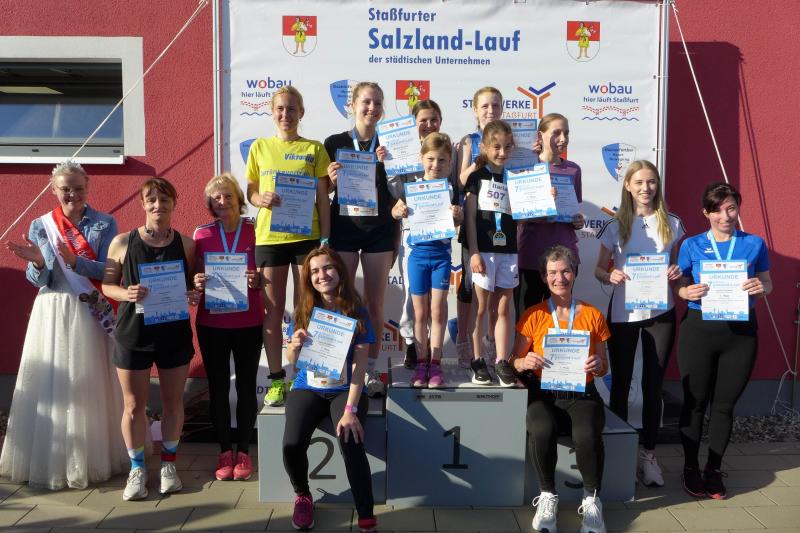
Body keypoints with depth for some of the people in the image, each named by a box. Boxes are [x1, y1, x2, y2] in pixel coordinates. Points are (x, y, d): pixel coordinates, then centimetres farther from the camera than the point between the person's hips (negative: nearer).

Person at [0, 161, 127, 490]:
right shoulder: (39, 226, 6)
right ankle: (51, 460, 14)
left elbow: (110, 272, -7)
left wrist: (74, 260, -22)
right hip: (53, 315, 1)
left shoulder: (104, 224, 2)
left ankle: (94, 457, 18)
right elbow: (39, 281, 3)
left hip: (93, 314, -1)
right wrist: (37, 262, -18)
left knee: (92, 386, 4)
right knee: (52, 386, 2)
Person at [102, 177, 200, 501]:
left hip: (175, 333, 1)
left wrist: (194, 295, -12)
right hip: (132, 333, -1)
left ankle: (168, 463, 30)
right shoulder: (122, 242, -3)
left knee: (173, 402, 11)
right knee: (134, 405, 7)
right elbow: (107, 284, 2)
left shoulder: (186, 244, 1)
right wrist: (126, 294, -18)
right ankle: (137, 468, 25)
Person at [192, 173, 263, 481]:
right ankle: (225, 451, 21)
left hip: (249, 323, -1)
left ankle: (243, 451, 19)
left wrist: (258, 281, -20)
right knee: (217, 387, 7)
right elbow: (194, 278, 10)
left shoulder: (255, 231, -1)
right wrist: (196, 284, -13)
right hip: (211, 323, 1)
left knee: (246, 386, 7)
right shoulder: (201, 234, 3)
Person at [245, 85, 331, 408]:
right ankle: (277, 379, 17)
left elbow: (323, 199, 4)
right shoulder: (260, 147, 9)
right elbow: (250, 191, 11)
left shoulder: (314, 149, 5)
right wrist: (261, 199, -12)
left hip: (306, 236, -1)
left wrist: (325, 239, -2)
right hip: (269, 236, 1)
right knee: (273, 311, 6)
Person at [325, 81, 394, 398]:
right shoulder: (335, 143, 4)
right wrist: (331, 180, -12)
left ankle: (371, 370, 17)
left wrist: (388, 165, -10)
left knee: (375, 303, 5)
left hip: (379, 230, 1)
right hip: (343, 228, 0)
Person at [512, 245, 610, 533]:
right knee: (541, 430, -33)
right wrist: (525, 362, -15)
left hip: (582, 394, 0)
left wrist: (598, 365, -10)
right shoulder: (533, 315, 7)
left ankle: (591, 499, -6)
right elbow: (516, 362, 8)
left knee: (587, 435, -32)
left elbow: (603, 367, 13)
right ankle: (547, 496, -8)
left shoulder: (592, 315, 10)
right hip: (544, 393, 0)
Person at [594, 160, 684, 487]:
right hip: (623, 312, -1)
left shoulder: (672, 224, 3)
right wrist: (610, 276, -19)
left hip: (660, 313, 1)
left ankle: (648, 453, 18)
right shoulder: (616, 226, 0)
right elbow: (599, 269, 3)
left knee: (653, 385, 6)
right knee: (620, 383, 9)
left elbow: (678, 265, 11)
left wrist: (677, 273, -12)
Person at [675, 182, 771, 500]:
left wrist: (761, 287, -13)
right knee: (695, 402, 6)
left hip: (741, 332, 1)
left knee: (725, 404, 10)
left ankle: (713, 470, 24)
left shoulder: (755, 244, 5)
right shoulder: (691, 246, 2)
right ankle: (690, 468, 22)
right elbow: (679, 286, 4)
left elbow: (767, 284, 10)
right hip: (699, 330, -1)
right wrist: (688, 292, -18)